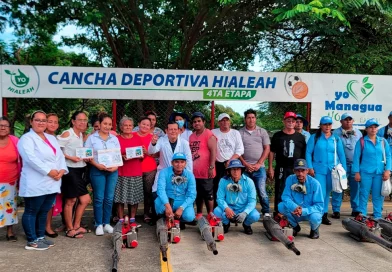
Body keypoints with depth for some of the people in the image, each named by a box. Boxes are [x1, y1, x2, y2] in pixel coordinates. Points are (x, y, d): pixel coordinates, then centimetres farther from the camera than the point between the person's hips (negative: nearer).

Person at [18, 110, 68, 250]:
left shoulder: (52, 138, 18)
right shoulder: (27, 138, -6)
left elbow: (60, 156, 13)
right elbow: (31, 158, -19)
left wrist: (62, 170, -6)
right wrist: (49, 171, -21)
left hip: (52, 183, 8)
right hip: (35, 184, -7)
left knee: (44, 212, 15)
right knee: (31, 212, 2)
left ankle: (40, 237, 26)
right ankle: (32, 241, 9)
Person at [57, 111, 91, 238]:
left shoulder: (82, 135, 13)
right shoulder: (67, 134, -11)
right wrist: (70, 158, -21)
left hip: (80, 170, 8)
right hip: (70, 170, -8)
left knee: (85, 200, 9)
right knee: (70, 200, 1)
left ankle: (76, 226, 25)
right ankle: (70, 229, 16)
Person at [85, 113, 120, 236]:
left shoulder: (114, 138, 10)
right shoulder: (92, 138, 1)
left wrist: (116, 166, -7)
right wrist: (97, 165, -16)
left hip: (112, 171, 3)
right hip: (97, 171, -3)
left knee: (109, 198, 6)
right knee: (99, 198, 0)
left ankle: (107, 223, 17)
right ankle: (99, 225, 10)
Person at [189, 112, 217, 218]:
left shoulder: (209, 135, -8)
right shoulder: (191, 136, 14)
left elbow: (213, 151, -15)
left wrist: (211, 167, -20)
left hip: (205, 171, -7)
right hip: (194, 171, 7)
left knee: (208, 194, 1)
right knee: (198, 194, 15)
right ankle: (199, 214, 25)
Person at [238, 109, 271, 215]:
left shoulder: (262, 132, 7)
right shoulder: (240, 133, 5)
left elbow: (267, 149, 4)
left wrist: (258, 164, -5)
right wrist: (245, 164, -5)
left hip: (259, 167, 0)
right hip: (245, 168, 1)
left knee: (262, 192, -5)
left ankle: (266, 212, 10)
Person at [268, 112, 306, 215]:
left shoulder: (300, 137, 9)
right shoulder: (277, 136, 5)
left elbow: (304, 154, 11)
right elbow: (271, 152, 5)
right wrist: (270, 167, -2)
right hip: (281, 169, -2)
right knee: (280, 192, 2)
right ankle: (277, 213, 10)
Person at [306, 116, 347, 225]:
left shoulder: (336, 139, 9)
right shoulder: (314, 138, 2)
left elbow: (341, 155, 9)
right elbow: (308, 153, -1)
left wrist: (344, 169, 4)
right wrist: (310, 167, -8)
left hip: (333, 170, 2)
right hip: (319, 170, -2)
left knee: (327, 192, 9)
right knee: (321, 193, -6)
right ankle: (323, 215, 0)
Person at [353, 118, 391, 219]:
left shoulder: (383, 141, 8)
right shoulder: (361, 142, -1)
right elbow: (356, 158, -2)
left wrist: (387, 170, -2)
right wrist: (357, 172, -6)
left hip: (380, 173, 3)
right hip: (365, 173, -3)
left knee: (378, 196, 8)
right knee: (364, 195, 2)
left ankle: (378, 217, 18)